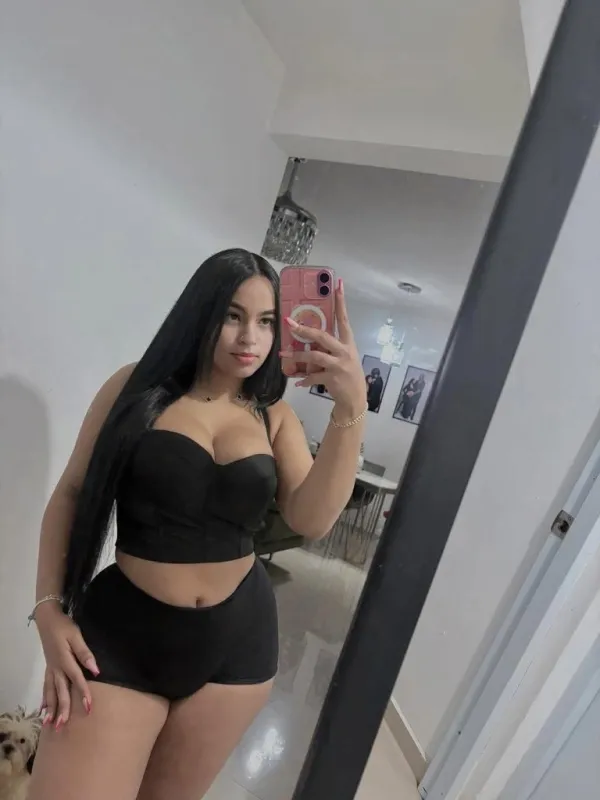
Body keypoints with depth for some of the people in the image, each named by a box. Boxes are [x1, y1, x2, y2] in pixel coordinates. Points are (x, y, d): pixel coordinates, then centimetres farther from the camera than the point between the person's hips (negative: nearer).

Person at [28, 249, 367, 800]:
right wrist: (49, 608, -5)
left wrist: (351, 410, -26)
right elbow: (71, 495, 2)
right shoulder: (138, 387, -5)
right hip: (121, 631, -2)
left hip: (236, 641, 3)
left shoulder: (276, 418, -1)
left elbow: (312, 520, -15)